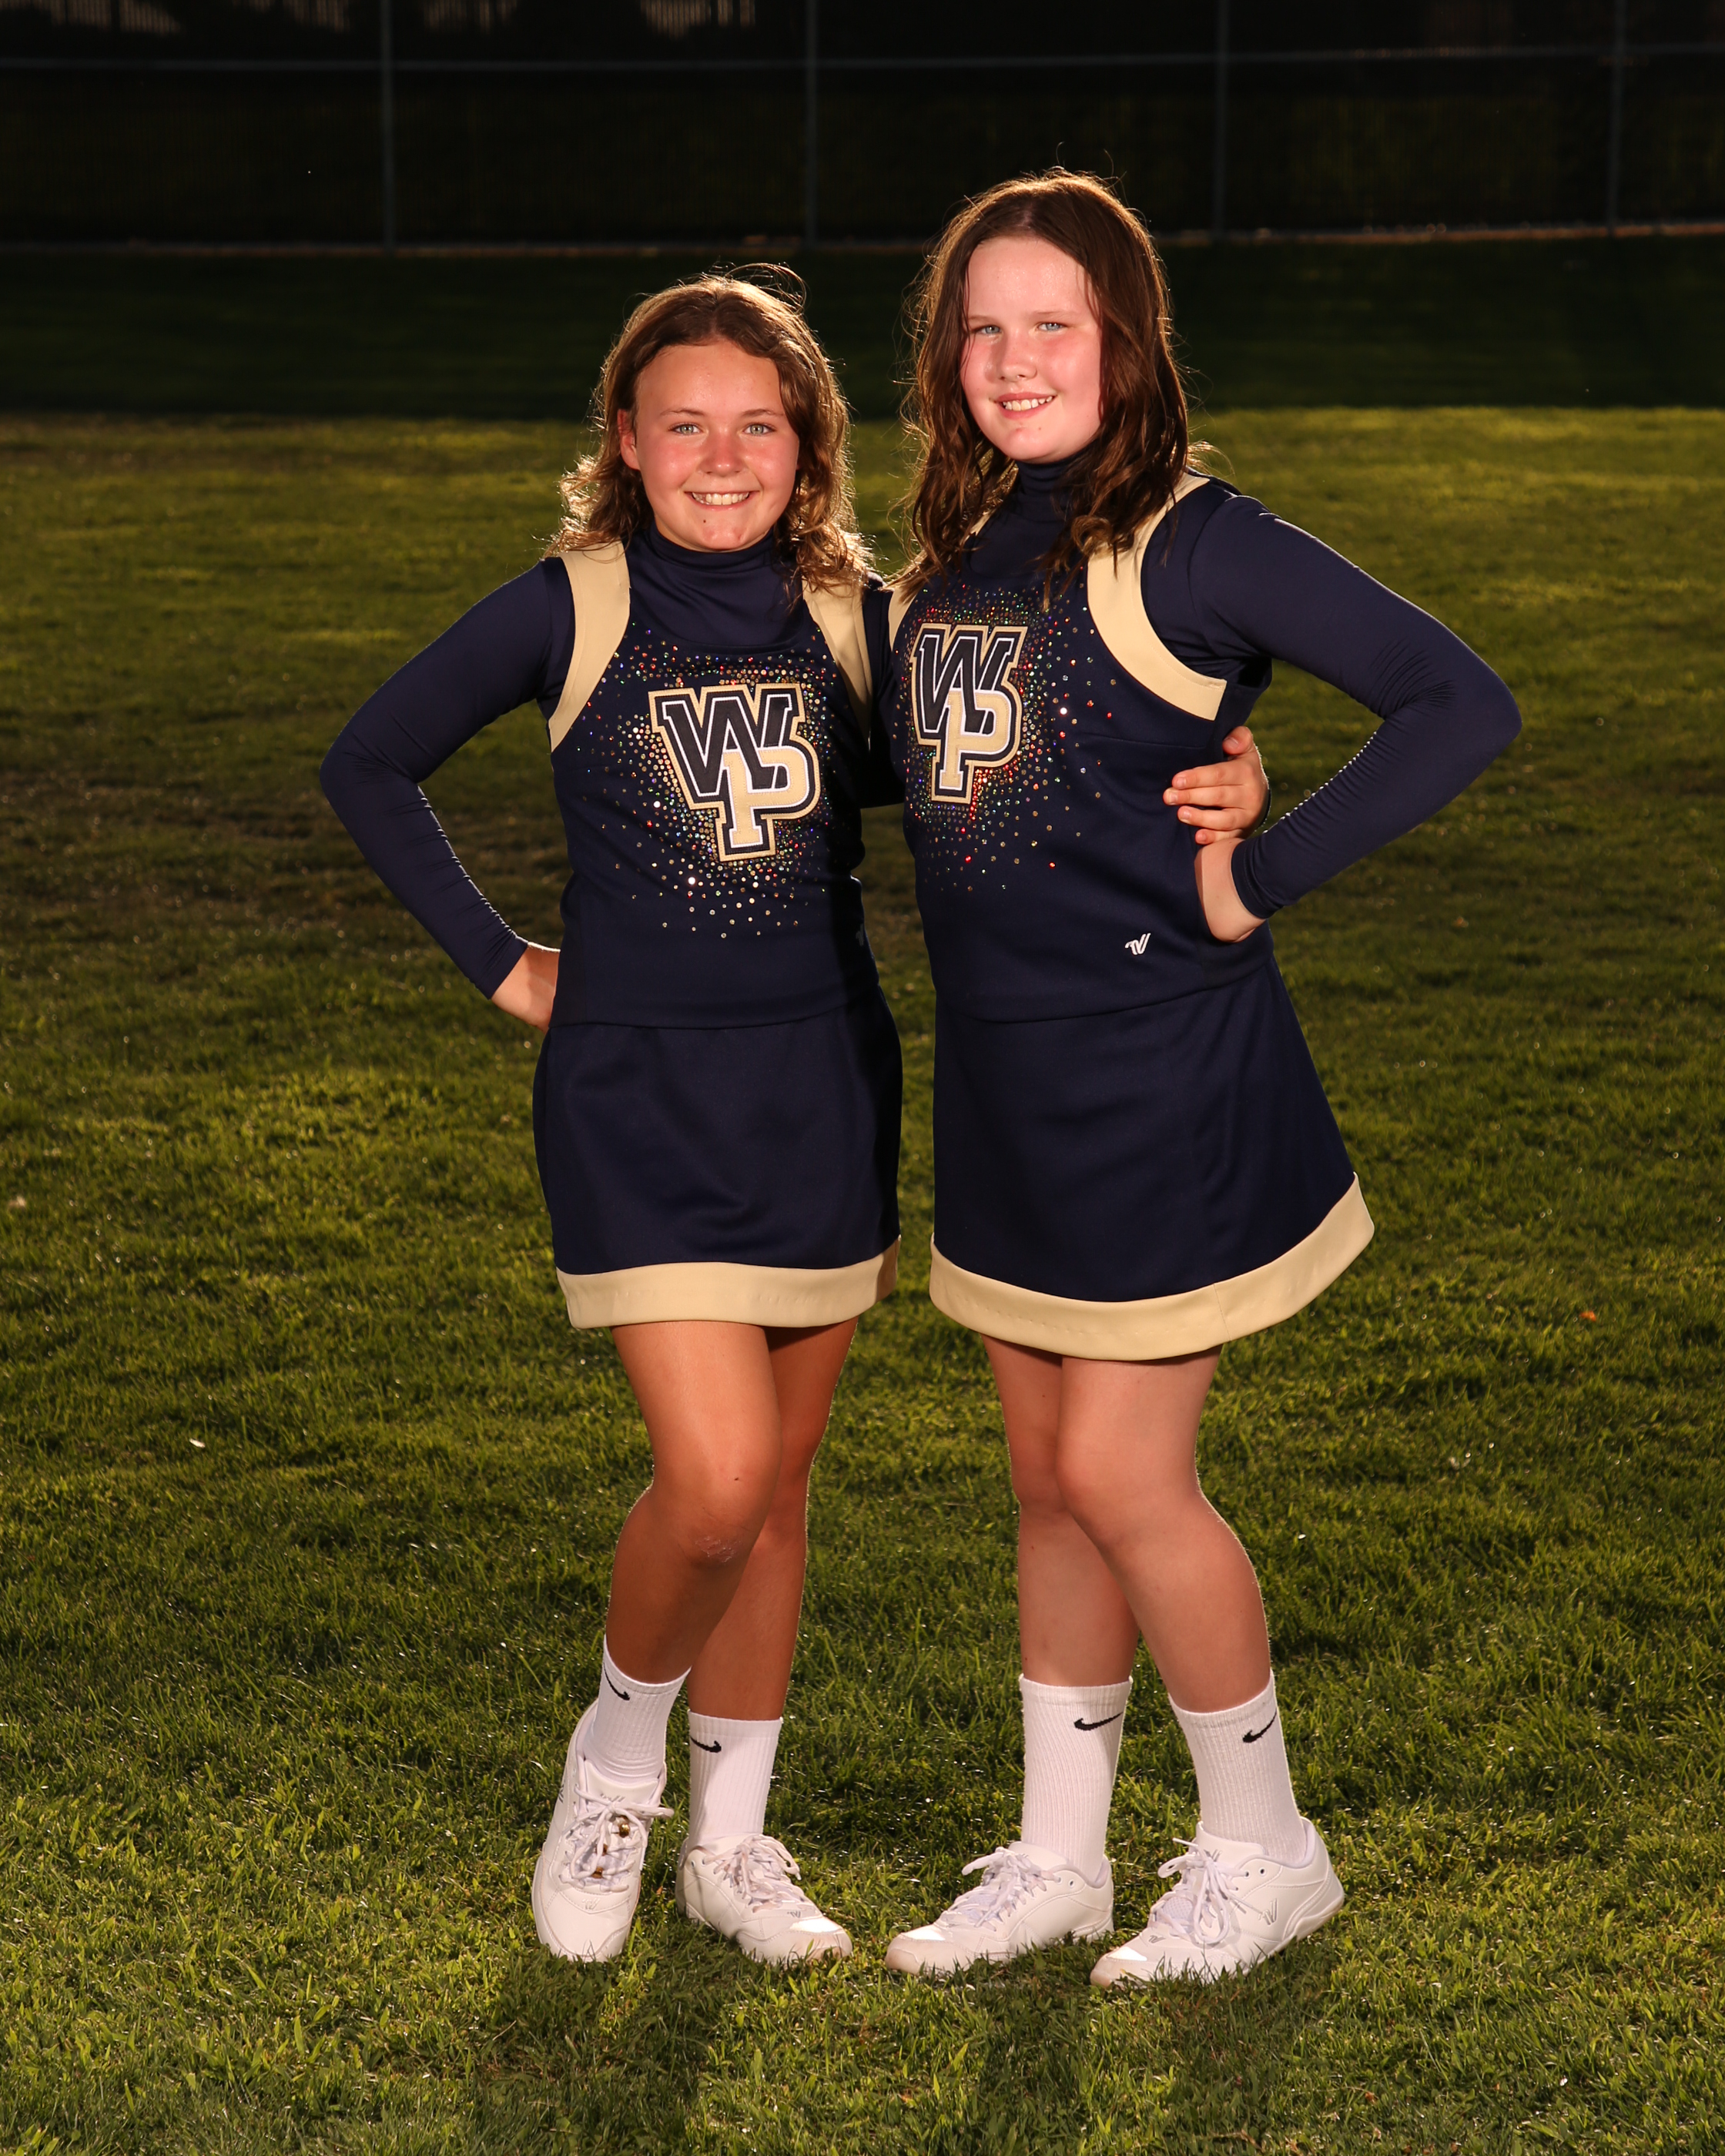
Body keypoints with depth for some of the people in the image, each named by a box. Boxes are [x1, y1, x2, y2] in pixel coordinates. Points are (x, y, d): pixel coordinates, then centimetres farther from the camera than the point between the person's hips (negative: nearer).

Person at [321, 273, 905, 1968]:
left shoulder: (850, 614, 2)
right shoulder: (572, 607, -5)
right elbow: (369, 766, 3)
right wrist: (499, 963, 0)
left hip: (824, 1084, 4)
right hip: (635, 1086, -3)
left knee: (776, 1485, 11)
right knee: (712, 1480, -14)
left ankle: (731, 1841, 27)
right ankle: (617, 1756, 16)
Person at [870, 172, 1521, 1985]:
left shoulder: (1190, 543, -13)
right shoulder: (949, 556, 9)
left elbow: (1462, 705, -17)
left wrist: (1258, 879, -16)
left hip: (1162, 1075, -7)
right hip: (998, 1075, 7)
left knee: (1121, 1475, -2)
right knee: (1050, 1481, 14)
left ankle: (1262, 1848, 19)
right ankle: (1057, 1860, 28)